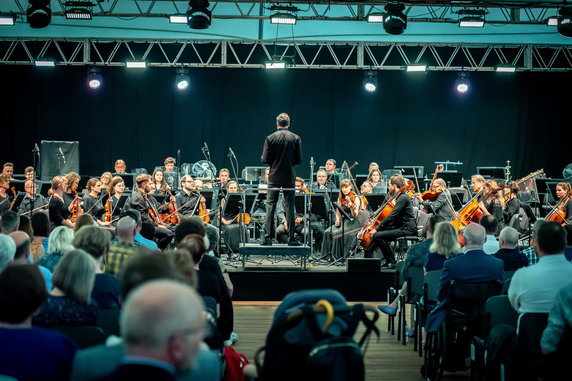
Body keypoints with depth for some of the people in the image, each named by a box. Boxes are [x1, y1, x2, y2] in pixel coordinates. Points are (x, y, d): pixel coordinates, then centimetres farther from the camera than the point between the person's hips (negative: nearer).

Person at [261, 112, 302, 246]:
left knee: (270, 206, 4)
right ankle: (291, 238, 4)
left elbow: (265, 159, -7)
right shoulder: (296, 138, -3)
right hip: (289, 178, 1)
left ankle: (268, 237, 0)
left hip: (274, 177, 0)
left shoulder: (270, 138, -6)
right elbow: (298, 160, -3)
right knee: (290, 207, 4)